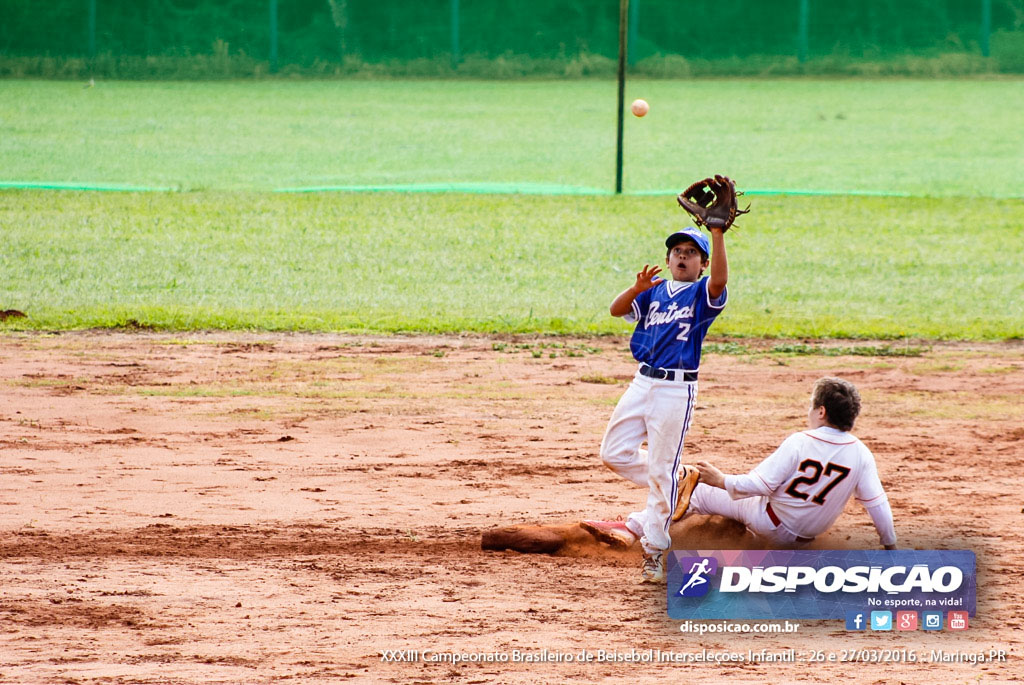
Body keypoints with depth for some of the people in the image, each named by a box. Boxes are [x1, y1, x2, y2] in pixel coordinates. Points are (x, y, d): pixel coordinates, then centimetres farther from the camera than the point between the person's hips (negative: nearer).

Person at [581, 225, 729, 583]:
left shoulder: (702, 293, -2)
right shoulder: (655, 291, 13)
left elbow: (719, 281, -26)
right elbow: (617, 309, 1)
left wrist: (717, 233, -34)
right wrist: (637, 287, -19)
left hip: (677, 389, -6)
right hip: (643, 382, 6)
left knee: (661, 471, -4)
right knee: (614, 453, 7)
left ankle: (654, 550, 5)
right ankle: (678, 481, 25)